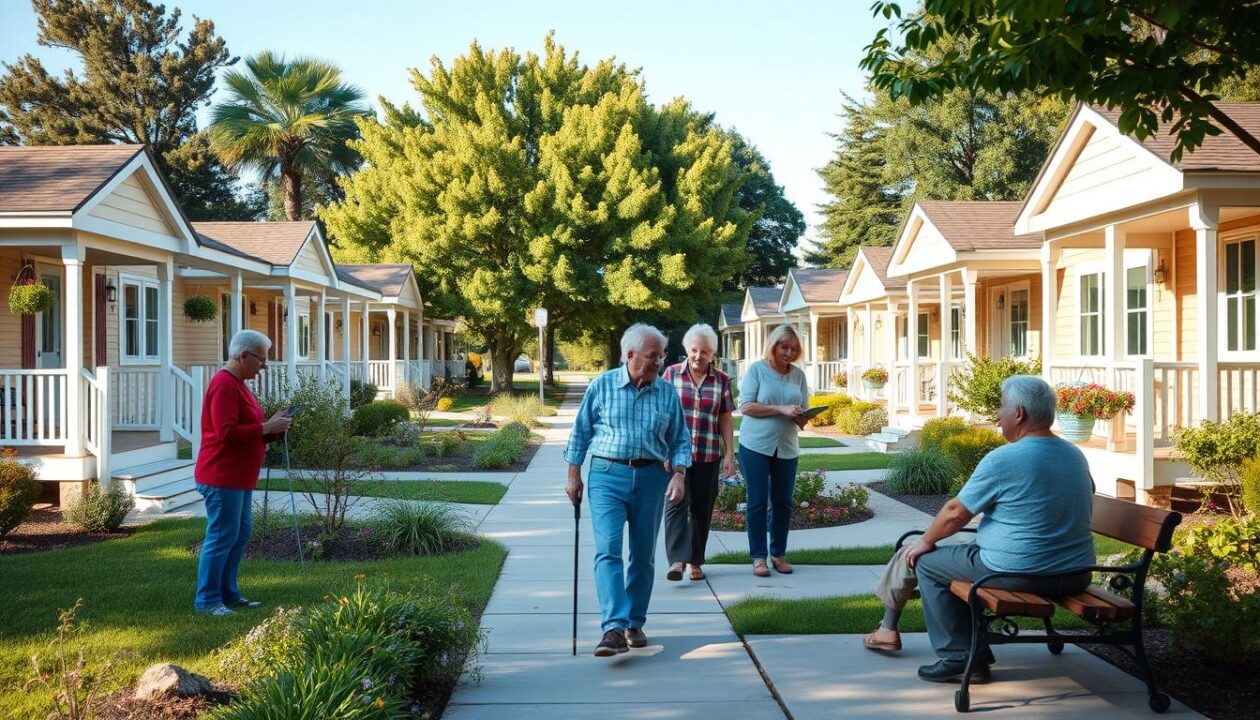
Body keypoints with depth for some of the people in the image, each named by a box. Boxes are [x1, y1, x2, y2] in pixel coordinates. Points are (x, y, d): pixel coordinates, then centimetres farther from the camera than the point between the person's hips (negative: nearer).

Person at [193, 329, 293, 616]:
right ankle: (207, 600, 3)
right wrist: (266, 428, -20)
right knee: (221, 537, -5)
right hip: (222, 477, -11)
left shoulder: (237, 383, 16)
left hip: (239, 478, 11)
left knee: (241, 534, 15)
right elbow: (226, 432, -25)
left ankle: (228, 593, 24)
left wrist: (273, 428, 8)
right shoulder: (224, 384, -17)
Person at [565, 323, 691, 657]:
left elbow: (680, 440, 9)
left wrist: (678, 474, -7)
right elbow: (580, 432, 6)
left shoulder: (667, 393, 5)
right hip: (608, 476, -2)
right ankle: (614, 629, -19)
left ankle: (635, 623, 24)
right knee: (608, 551, -14)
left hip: (651, 478, 3)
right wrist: (573, 475, 4)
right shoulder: (602, 385, -1)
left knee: (643, 555, 9)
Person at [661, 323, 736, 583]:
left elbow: (725, 419, 8)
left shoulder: (721, 380, 6)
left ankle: (695, 562, 18)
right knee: (677, 503, -13)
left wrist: (729, 454, 3)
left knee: (702, 508, 7)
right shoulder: (671, 374, 2)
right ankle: (677, 559, -18)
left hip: (708, 455, 2)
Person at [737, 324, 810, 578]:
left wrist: (801, 418, -15)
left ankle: (778, 554, 21)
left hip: (786, 448, 4)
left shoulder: (798, 374, 8)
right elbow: (746, 406, -12)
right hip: (756, 445, -4)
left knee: (783, 502, 9)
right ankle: (758, 557, 6)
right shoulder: (756, 369, -3)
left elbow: (803, 412, 9)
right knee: (758, 501, 0)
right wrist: (781, 409, -19)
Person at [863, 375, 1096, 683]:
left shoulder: (1002, 460, -16)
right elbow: (1086, 505, 22)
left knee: (925, 561, 11)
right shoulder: (1076, 456, 6)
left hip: (1019, 574, -8)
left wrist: (926, 541, 9)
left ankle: (958, 657, 10)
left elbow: (956, 513, -9)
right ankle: (975, 655, 27)